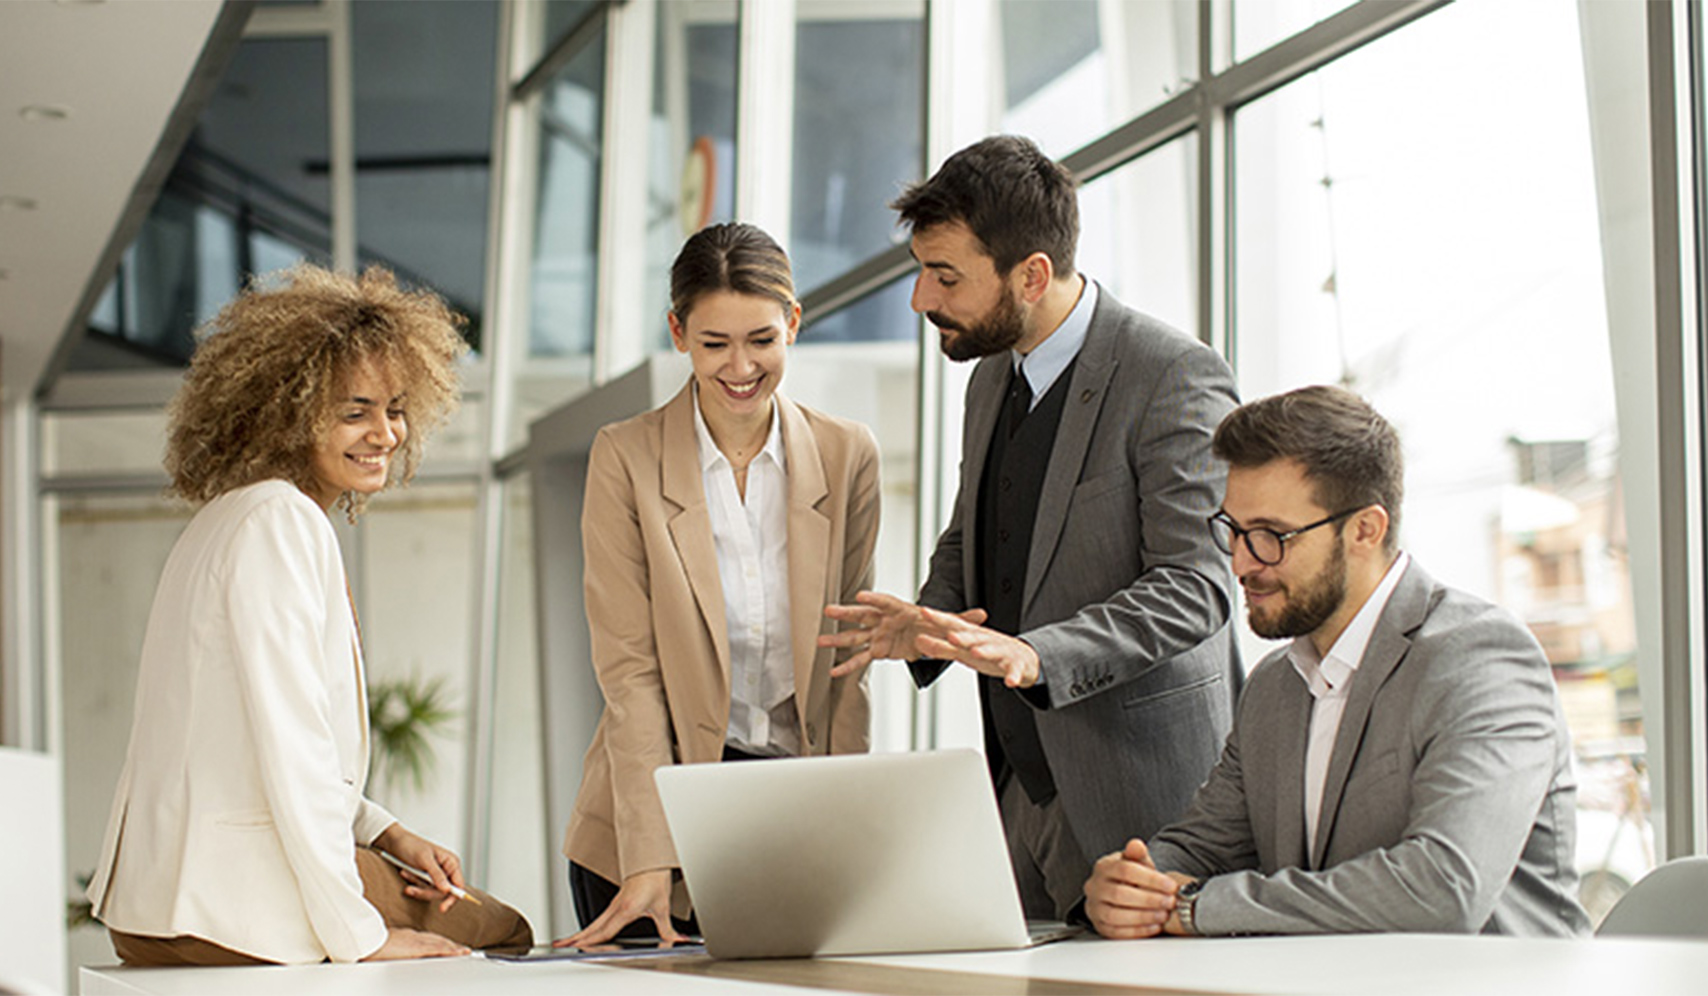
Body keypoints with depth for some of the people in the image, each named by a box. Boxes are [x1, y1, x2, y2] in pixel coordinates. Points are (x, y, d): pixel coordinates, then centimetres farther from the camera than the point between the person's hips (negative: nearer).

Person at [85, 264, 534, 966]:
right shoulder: (279, 521, -15)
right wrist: (357, 936, -18)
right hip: (237, 916, -10)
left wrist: (387, 835, 11)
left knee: (502, 926, 19)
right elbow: (291, 745, -21)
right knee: (500, 933, 6)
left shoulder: (239, 515, 16)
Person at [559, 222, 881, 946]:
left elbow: (848, 658, 5)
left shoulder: (846, 456, 3)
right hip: (665, 798, -2)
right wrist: (649, 855, -17)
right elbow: (628, 667, -8)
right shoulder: (625, 458, -4)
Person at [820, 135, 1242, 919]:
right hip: (1020, 783, 7)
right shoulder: (992, 379, 13)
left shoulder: (1176, 377, -13)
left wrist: (1036, 655, -30)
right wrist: (929, 623, 3)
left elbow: (1196, 583, -19)